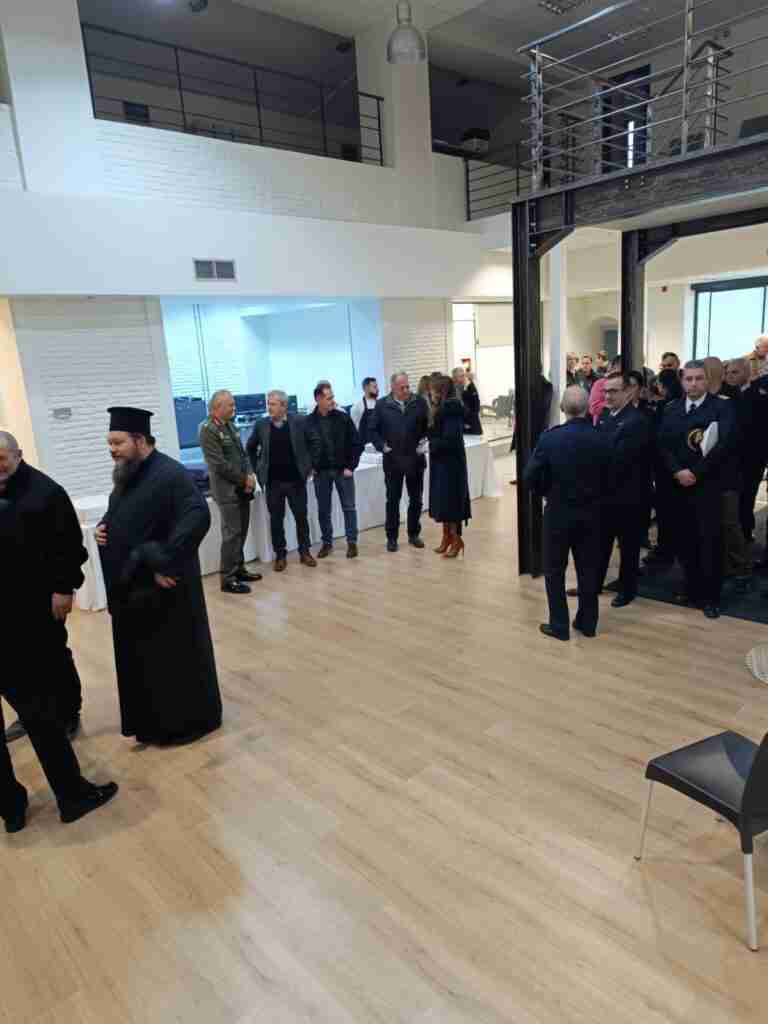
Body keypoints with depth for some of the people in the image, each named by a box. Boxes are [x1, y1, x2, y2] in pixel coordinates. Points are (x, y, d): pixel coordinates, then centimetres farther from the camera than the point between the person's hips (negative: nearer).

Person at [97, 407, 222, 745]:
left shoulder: (170, 474, -19)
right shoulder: (126, 475, 10)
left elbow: (197, 518, -30)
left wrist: (165, 565, -27)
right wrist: (103, 528, 1)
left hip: (164, 587, -9)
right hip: (131, 587, 9)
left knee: (177, 655, 5)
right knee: (142, 659, 18)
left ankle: (190, 720, 22)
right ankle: (154, 721, 34)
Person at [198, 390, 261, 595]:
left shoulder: (231, 426, 13)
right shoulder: (208, 430, -13)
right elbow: (219, 464, -18)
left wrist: (250, 474, 0)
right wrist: (244, 479, -12)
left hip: (241, 487, 8)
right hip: (227, 490, -8)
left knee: (241, 531, 13)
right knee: (232, 533, -6)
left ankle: (238, 569, 25)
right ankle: (228, 579, 2)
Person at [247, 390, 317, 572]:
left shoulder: (299, 422, -6)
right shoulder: (261, 425, -1)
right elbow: (250, 448, 14)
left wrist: (309, 466, 2)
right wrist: (258, 469, 9)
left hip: (296, 480, -1)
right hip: (273, 482, 1)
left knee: (301, 517, 8)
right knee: (276, 520, 7)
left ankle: (304, 552, 22)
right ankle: (280, 555, 19)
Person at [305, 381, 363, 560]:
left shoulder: (343, 418, -4)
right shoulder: (308, 422, -3)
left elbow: (356, 443, -2)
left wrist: (351, 466, -6)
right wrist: (311, 467, -1)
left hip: (343, 470, -1)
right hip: (320, 472, 1)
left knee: (349, 507, 4)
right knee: (323, 510, 9)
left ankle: (352, 542, 16)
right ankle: (327, 542, 22)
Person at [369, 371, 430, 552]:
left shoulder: (419, 402, -1)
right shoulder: (382, 405, -2)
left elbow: (429, 426, 6)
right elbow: (373, 430, 3)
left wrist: (424, 442, -7)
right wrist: (382, 445, -10)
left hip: (415, 458, 1)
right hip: (392, 460, -1)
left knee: (416, 499, 11)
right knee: (392, 500, 7)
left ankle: (414, 534, 26)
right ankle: (391, 537, 17)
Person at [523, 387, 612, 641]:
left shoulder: (550, 437, -15)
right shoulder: (600, 439, -8)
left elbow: (531, 477, -12)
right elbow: (607, 480, 0)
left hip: (558, 512, -3)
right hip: (590, 513, 3)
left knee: (555, 570, 10)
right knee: (588, 569, 14)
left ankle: (559, 625, 14)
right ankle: (587, 622, 25)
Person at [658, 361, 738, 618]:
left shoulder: (722, 407, -4)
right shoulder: (671, 409, 10)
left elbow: (724, 445, -15)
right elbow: (664, 445, 3)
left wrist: (695, 473, -16)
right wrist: (678, 472, -12)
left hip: (709, 486, -4)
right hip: (679, 486, 4)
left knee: (710, 542, 0)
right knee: (684, 541, 8)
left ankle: (710, 596, 13)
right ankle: (692, 588, 23)